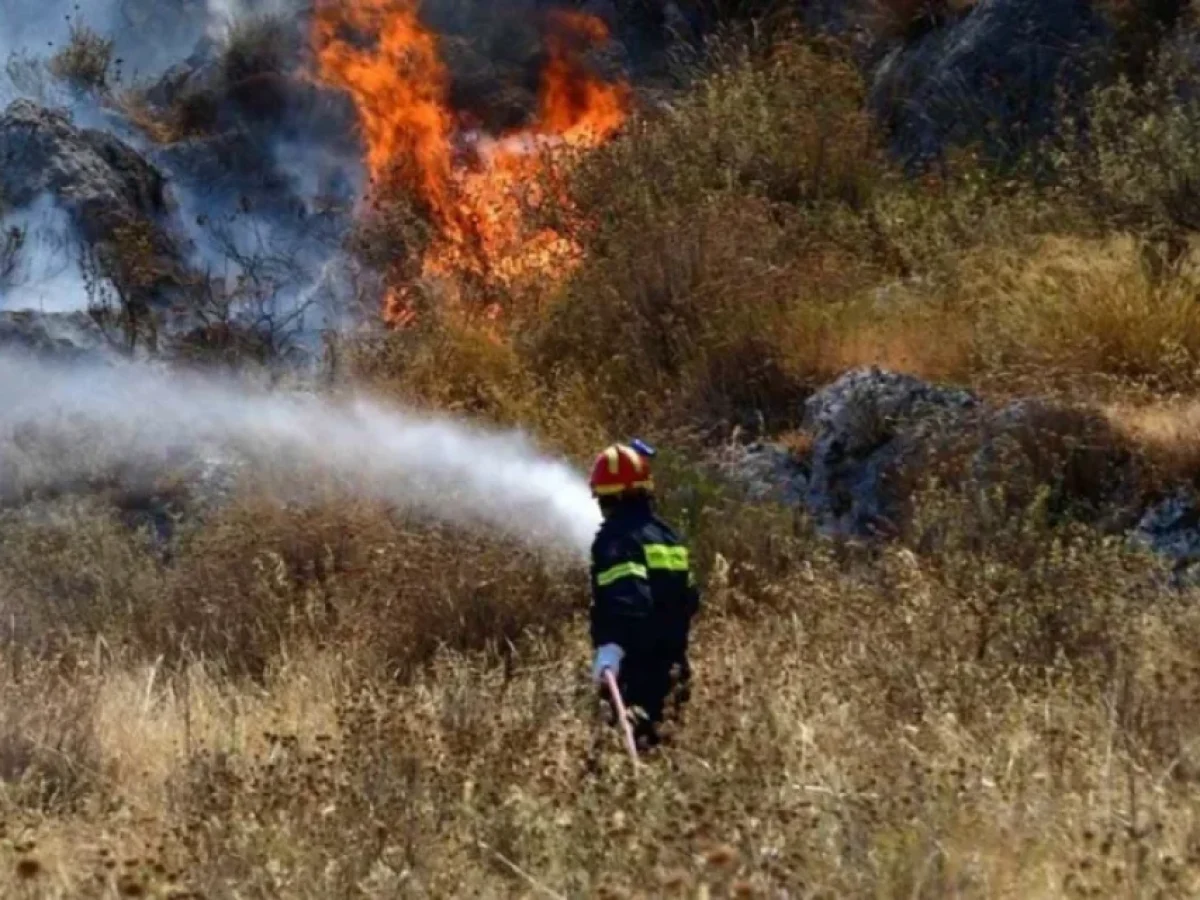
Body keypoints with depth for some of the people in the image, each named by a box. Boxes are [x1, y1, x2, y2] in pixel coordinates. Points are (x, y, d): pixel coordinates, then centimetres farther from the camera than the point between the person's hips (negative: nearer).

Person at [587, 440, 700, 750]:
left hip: (634, 666, -8)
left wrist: (611, 644, -41)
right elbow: (690, 599, 20)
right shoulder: (665, 534, 14)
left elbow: (625, 597, -29)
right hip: (670, 664, 8)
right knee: (658, 741, 17)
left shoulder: (615, 538, -12)